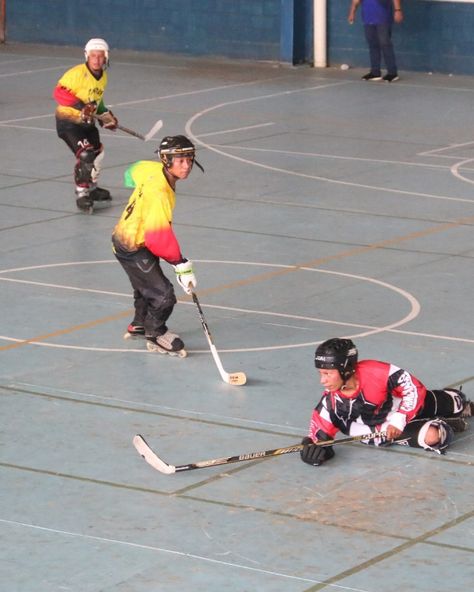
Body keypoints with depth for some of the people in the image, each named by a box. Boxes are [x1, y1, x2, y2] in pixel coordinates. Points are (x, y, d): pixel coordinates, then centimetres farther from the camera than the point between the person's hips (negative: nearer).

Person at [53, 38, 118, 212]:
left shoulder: (103, 77, 7)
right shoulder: (78, 73, -20)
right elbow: (58, 92, -25)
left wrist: (105, 115, 12)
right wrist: (79, 106, -33)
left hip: (86, 122, 9)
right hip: (68, 121, -9)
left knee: (97, 153, 18)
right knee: (85, 155, -21)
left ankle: (91, 188, 40)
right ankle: (81, 195, -13)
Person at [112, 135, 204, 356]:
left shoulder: (154, 170, -8)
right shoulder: (159, 192, -34)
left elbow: (134, 171, 17)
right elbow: (159, 237, -36)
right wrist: (182, 265, -29)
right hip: (134, 250, -10)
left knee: (146, 285, 29)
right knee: (163, 294, -8)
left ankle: (138, 325, 50)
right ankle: (155, 335, 14)